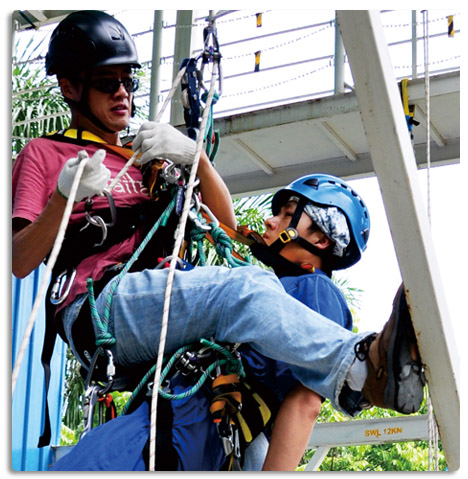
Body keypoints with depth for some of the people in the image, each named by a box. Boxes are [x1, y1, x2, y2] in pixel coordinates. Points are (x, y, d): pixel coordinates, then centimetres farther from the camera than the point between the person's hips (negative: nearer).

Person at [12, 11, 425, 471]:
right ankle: (364, 366, -56)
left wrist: (195, 156, 2)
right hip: (98, 305, -6)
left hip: (165, 303, 6)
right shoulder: (44, 154, 18)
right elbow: (17, 263, 2)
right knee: (243, 288, -33)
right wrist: (65, 196, -15)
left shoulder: (145, 159, 33)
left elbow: (225, 222, 20)